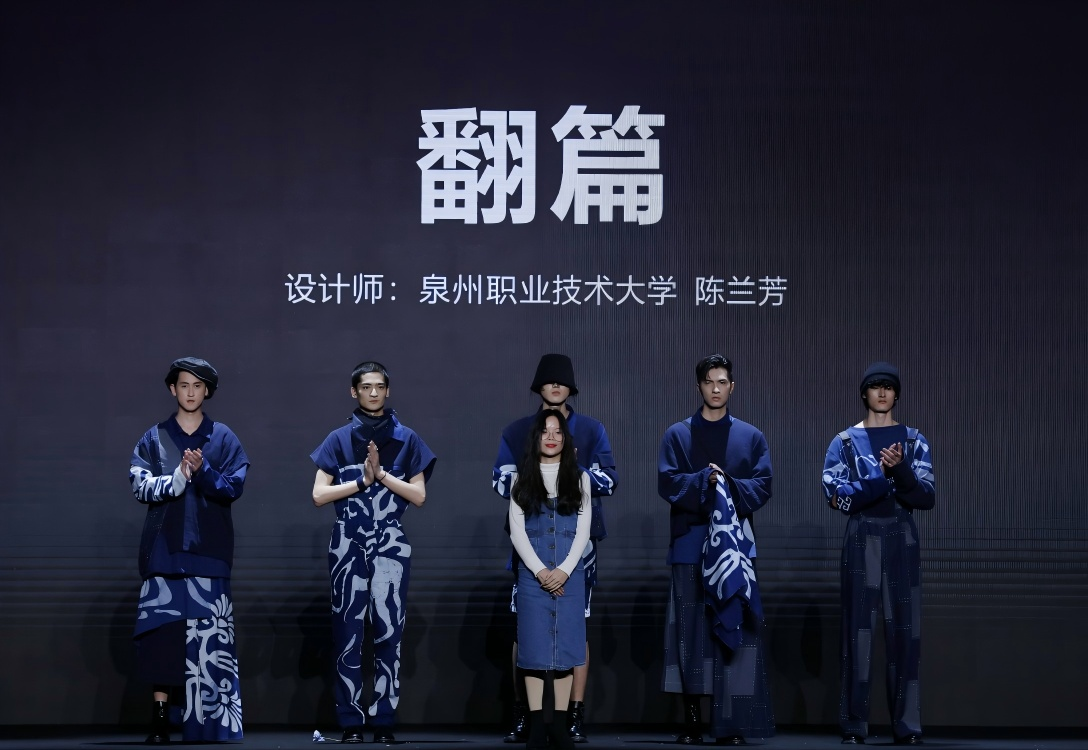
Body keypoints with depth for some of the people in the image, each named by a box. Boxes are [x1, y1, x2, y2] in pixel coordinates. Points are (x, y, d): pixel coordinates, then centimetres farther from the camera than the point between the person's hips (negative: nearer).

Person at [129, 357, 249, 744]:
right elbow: (140, 485, -1)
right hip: (164, 549, 1)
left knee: (209, 636, -5)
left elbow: (234, 486, -1)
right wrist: (177, 479, -18)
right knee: (162, 630, -4)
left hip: (208, 551, -1)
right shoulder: (154, 438, 10)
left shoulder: (224, 438, 8)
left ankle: (210, 724, -1)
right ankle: (160, 717, 1)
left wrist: (202, 471, -18)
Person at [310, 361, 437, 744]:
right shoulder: (339, 439, 7)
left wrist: (381, 474, -8)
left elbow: (419, 496, 3)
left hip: (390, 545, 0)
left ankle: (384, 722, -4)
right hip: (348, 544, 0)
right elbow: (319, 495, 1)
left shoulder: (406, 439, 8)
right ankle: (351, 723, 1)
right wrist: (363, 480, -8)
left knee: (388, 631, -7)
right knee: (348, 632, -1)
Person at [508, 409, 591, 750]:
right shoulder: (521, 478, 7)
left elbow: (583, 529, 3)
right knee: (533, 645, -3)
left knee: (565, 644, 0)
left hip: (569, 574, 1)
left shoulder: (579, 478, 9)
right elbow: (516, 530, 1)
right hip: (532, 574, 0)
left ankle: (560, 722, 3)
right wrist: (539, 571, -10)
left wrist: (564, 570, -10)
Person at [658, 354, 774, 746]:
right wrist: (705, 480, -16)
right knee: (690, 631, -2)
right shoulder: (677, 434, 9)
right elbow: (667, 483, -3)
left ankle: (731, 722, -4)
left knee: (733, 630, -6)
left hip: (734, 545, 0)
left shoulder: (751, 437, 12)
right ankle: (692, 718, 4)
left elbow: (762, 487, 3)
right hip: (690, 544, 0)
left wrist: (727, 485, -14)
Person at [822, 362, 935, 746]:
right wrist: (889, 478, -15)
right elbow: (836, 497, -8)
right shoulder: (845, 442, 5)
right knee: (859, 629, -2)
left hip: (902, 541, 1)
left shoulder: (914, 441, 8)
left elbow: (927, 498, 0)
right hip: (861, 540, -1)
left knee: (905, 630, 0)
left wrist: (900, 469, -17)